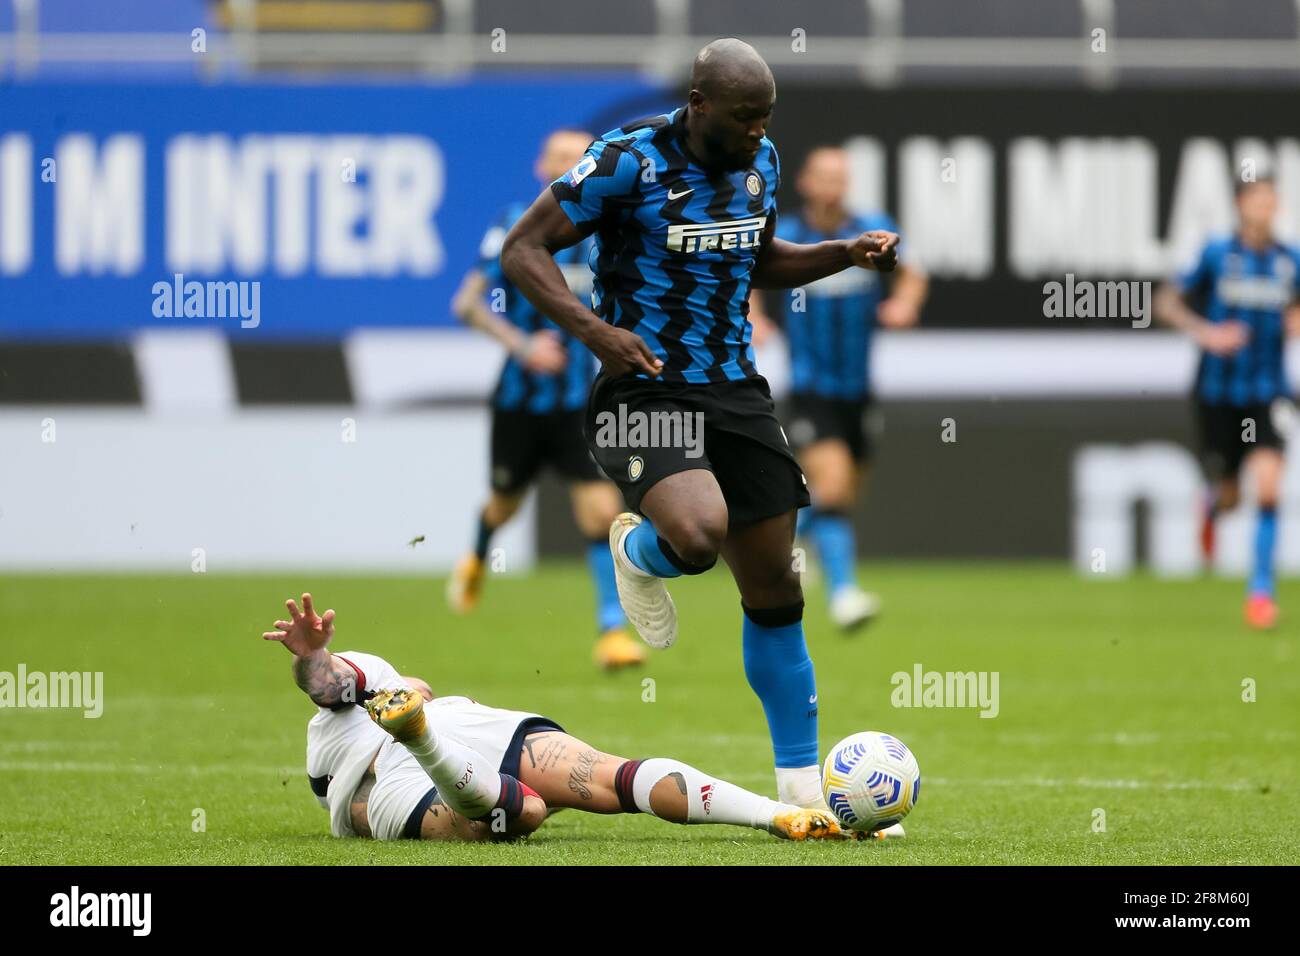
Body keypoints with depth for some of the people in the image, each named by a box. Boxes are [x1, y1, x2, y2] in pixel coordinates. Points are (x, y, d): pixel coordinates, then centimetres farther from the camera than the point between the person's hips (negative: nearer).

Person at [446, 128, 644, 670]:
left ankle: (612, 630, -8)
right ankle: (477, 561, 53)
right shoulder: (517, 227, -10)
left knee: (601, 509, -13)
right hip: (520, 398, -1)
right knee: (506, 502, 17)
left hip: (579, 403, 1)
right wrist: (522, 344, -23)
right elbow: (468, 303, -12)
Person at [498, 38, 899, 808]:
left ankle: (802, 784, 17)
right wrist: (593, 329, -25)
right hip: (645, 391, -6)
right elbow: (523, 249, -12)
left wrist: (847, 253, 7)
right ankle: (637, 554, 7)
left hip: (737, 390, 6)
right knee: (699, 535, -33)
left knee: (774, 589, 6)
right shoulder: (629, 160, -15)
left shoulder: (760, 162, 6)